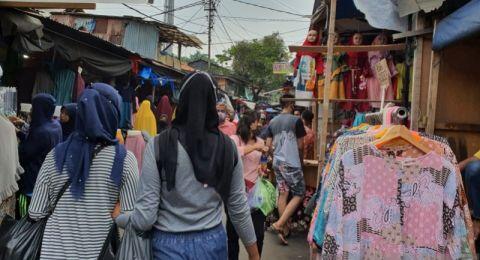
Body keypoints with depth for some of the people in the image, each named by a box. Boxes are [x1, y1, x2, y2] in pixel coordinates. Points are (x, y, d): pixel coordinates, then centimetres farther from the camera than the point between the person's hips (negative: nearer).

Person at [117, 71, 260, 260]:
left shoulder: (159, 145, -14)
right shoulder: (228, 147, -6)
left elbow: (145, 218, -14)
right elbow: (239, 208, 0)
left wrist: (116, 218, 7)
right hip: (213, 242, 3)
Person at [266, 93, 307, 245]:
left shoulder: (272, 122, 8)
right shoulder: (296, 120, -9)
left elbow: (268, 144, 10)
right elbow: (300, 145, -5)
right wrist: (301, 161, 11)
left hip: (277, 162, 6)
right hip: (292, 163, -6)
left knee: (282, 194, 11)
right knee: (299, 194, 4)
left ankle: (284, 228, 16)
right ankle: (280, 224, -6)